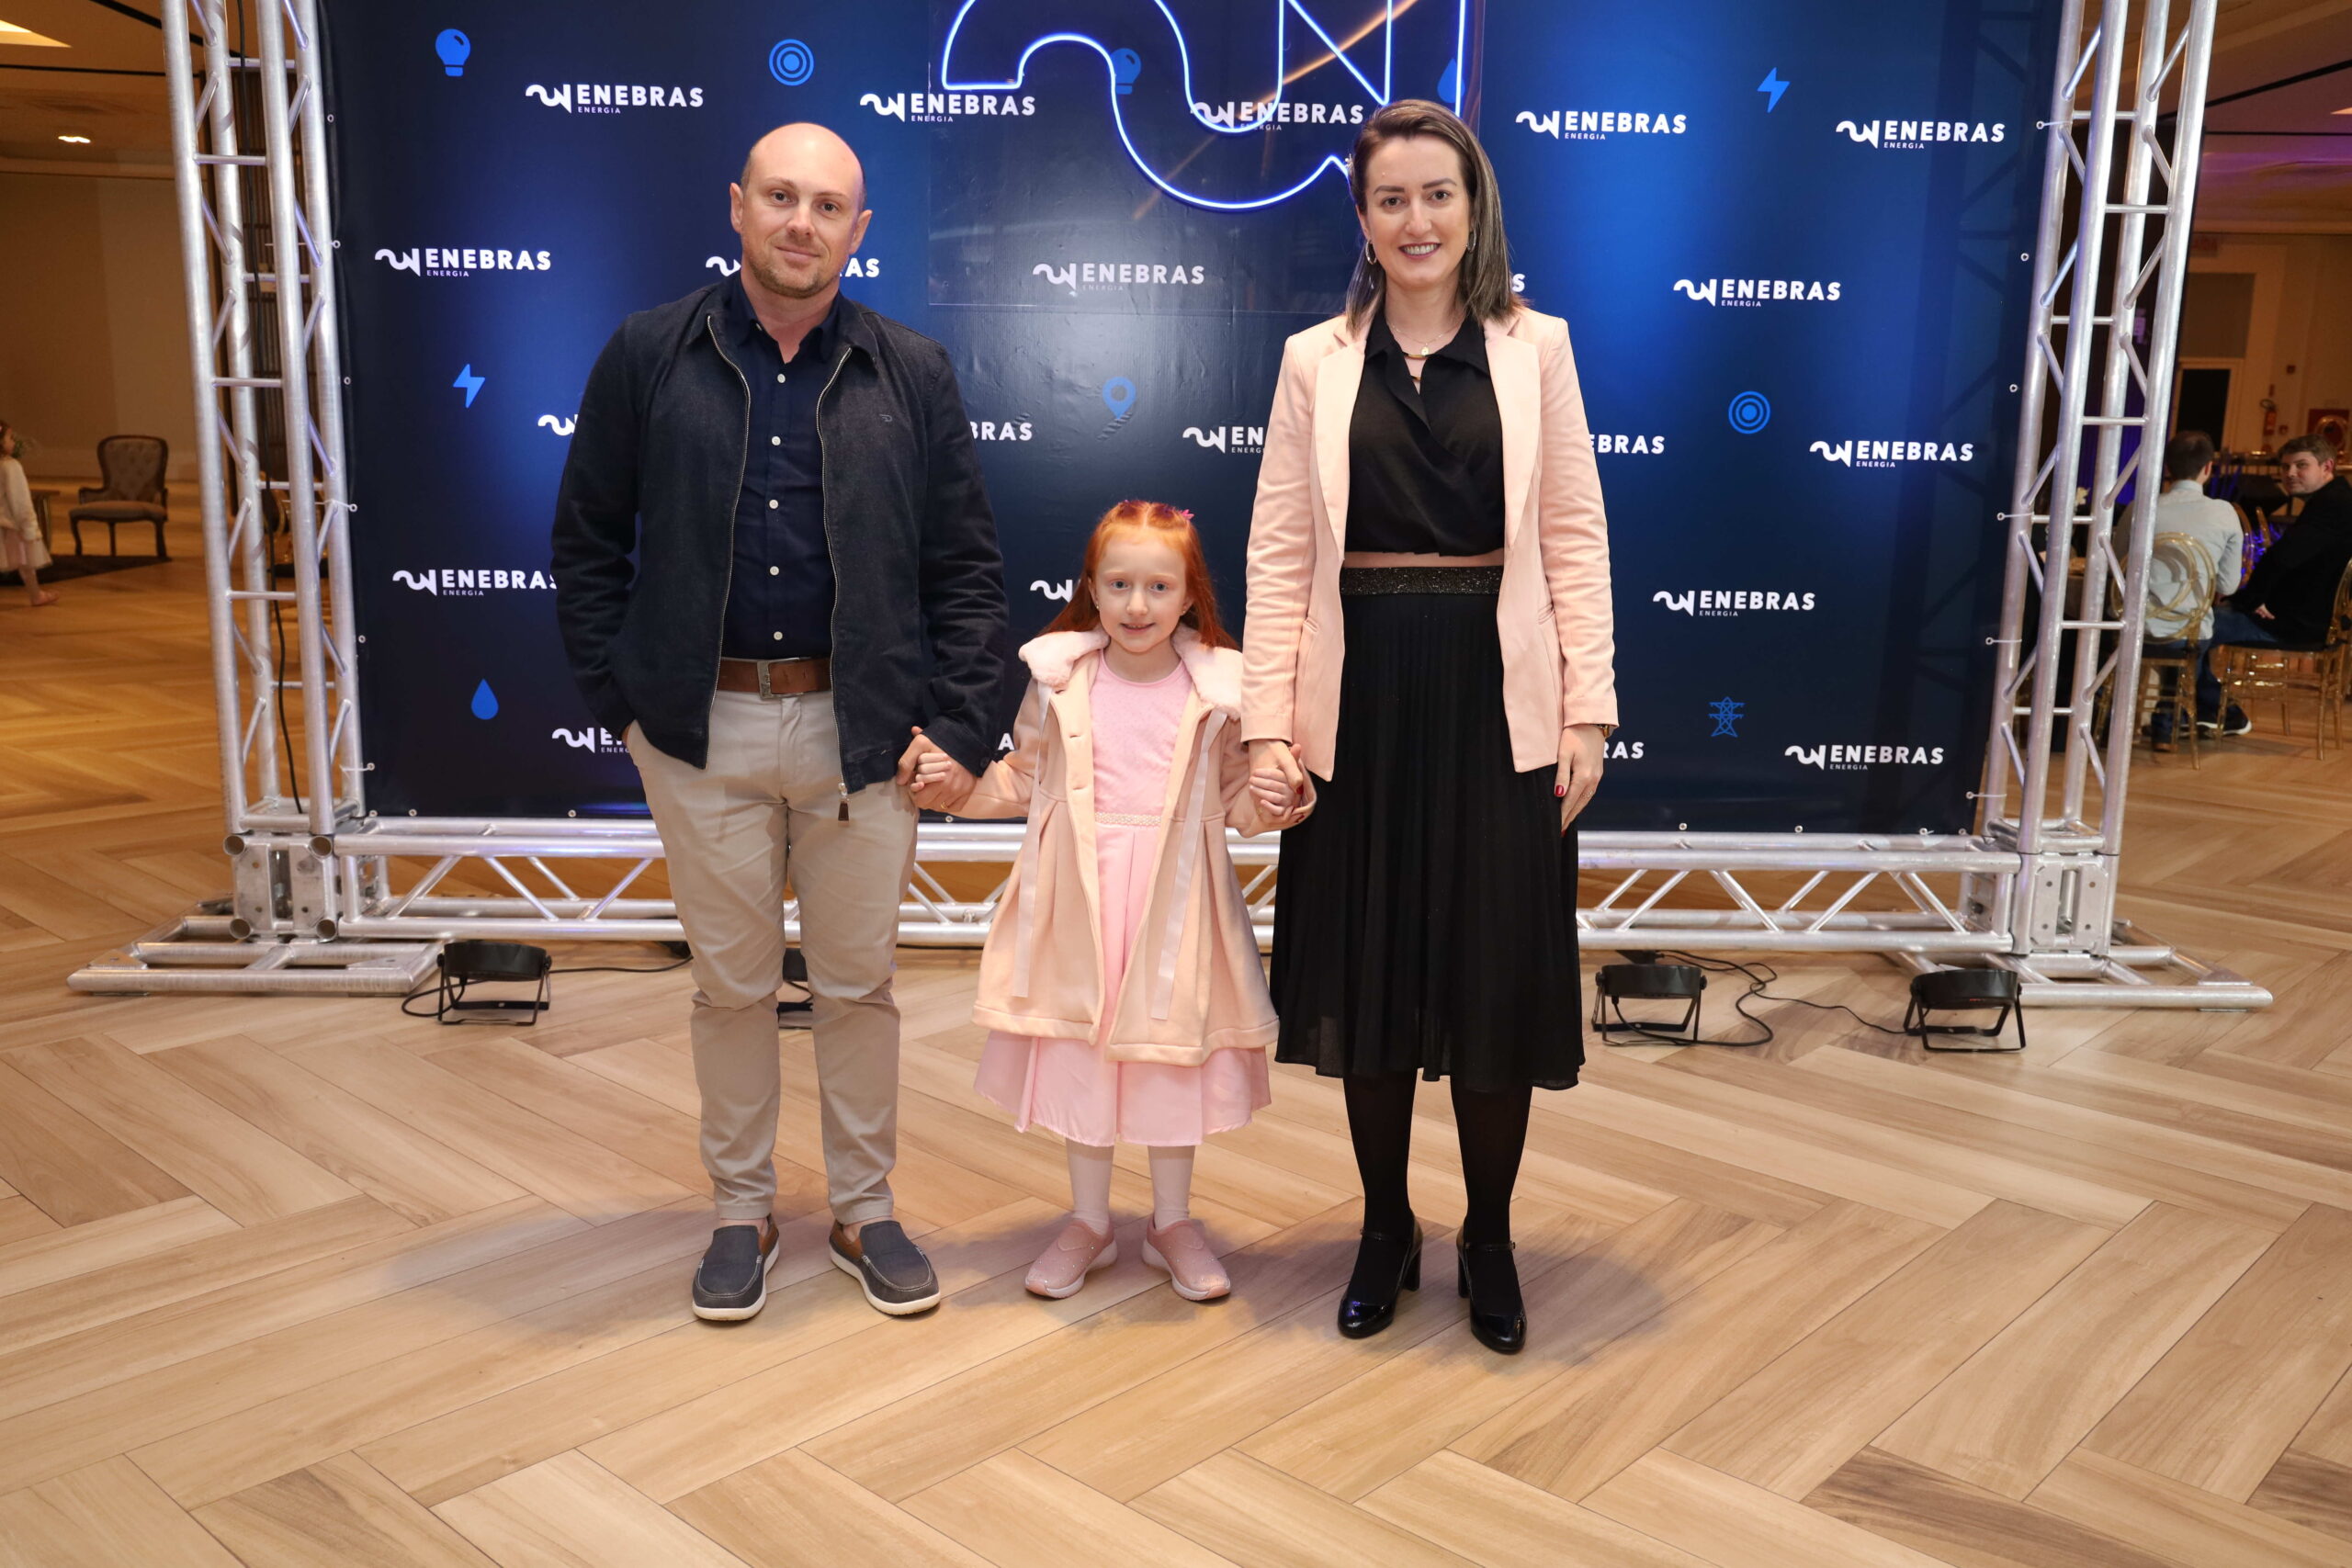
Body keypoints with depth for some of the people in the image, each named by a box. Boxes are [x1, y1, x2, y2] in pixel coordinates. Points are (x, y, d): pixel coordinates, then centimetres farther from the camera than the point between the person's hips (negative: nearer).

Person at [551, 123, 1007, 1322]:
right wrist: (617, 697, -1)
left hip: (861, 728, 0)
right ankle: (741, 1213, 29)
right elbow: (587, 541, 6)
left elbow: (966, 569, 3)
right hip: (704, 728, 0)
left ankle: (865, 1212, 28)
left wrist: (959, 730, -5)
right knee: (730, 985, 11)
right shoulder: (649, 356, 1)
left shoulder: (911, 376, 2)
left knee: (858, 984, 11)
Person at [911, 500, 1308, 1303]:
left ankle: (1172, 1220, 28)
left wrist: (1276, 804, -17)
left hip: (1174, 903, 0)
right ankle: (1089, 1222, 27)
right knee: (1081, 1052, 9)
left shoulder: (1217, 690, -1)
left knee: (1173, 1050, 9)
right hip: (1079, 900, 1)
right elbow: (1022, 780, 8)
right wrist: (954, 783, -6)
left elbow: (1235, 796, 3)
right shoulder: (1060, 681, 0)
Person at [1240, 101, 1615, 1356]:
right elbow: (1279, 550, 2)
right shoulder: (1316, 360, 5)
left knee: (1497, 973, 6)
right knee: (1369, 971, 10)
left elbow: (1575, 538, 2)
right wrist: (1267, 719, -6)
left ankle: (1488, 1239, 27)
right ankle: (1385, 1231, 29)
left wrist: (1588, 710, -5)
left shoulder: (1536, 348, 4)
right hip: (1361, 700, 1)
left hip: (1495, 699, 0)